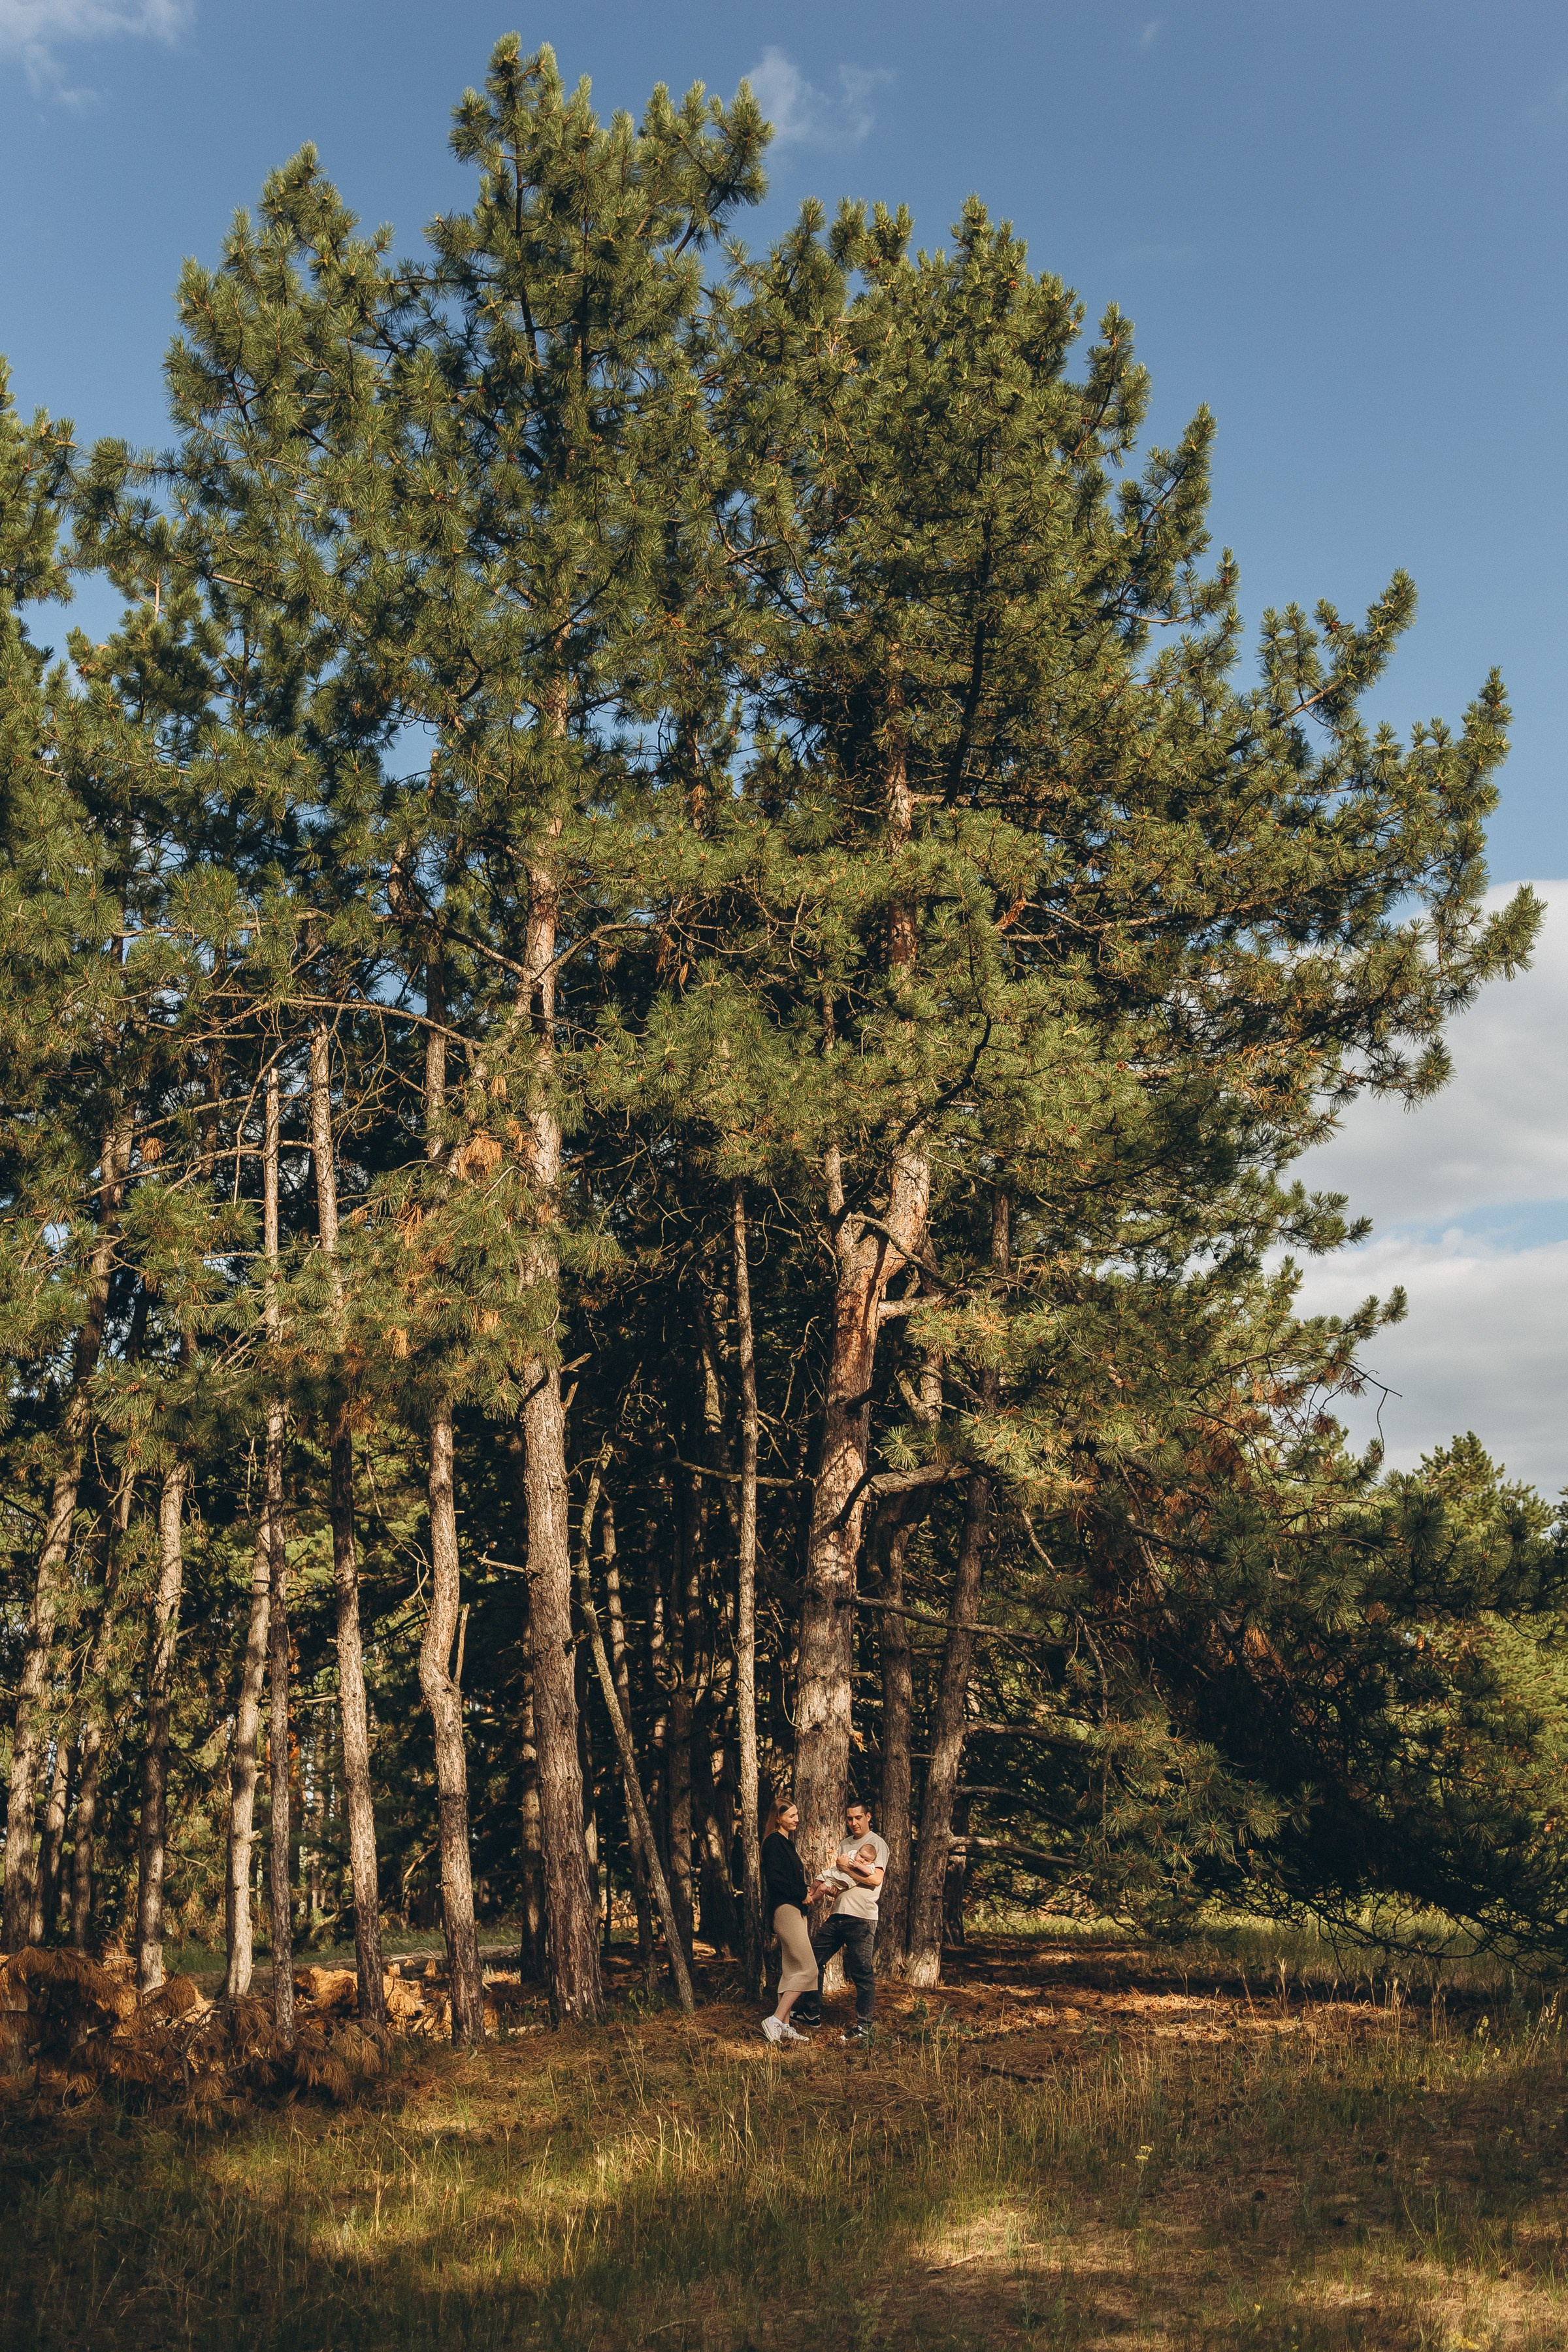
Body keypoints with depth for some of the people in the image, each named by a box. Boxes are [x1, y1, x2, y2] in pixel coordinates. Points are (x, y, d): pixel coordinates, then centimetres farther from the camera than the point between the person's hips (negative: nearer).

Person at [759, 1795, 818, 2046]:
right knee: (807, 1969, -14)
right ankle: (775, 2020, -15)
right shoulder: (774, 1842, -10)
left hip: (794, 1910, 10)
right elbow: (775, 1878, -20)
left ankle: (785, 2025, 10)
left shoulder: (786, 1843, 19)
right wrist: (802, 1895, -13)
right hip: (785, 1909, -10)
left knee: (791, 1970, 9)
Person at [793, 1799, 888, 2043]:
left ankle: (863, 2027, 3)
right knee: (812, 1958, 10)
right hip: (838, 1914, 8)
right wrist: (815, 1893, 2)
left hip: (861, 1918, -8)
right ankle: (811, 2012, 22)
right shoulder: (846, 1845, 19)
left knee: (862, 1973, -4)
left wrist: (846, 1867, -9)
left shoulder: (877, 1843, -3)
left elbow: (875, 1879, -15)